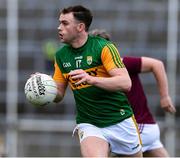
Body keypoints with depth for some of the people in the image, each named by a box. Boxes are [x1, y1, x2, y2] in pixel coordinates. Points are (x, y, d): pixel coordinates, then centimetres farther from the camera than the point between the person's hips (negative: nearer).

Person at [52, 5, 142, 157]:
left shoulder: (104, 47, -11)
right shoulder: (61, 55, 5)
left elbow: (125, 83, -20)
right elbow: (58, 94, 12)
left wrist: (91, 79, -33)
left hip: (120, 121, -2)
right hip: (88, 125, 2)